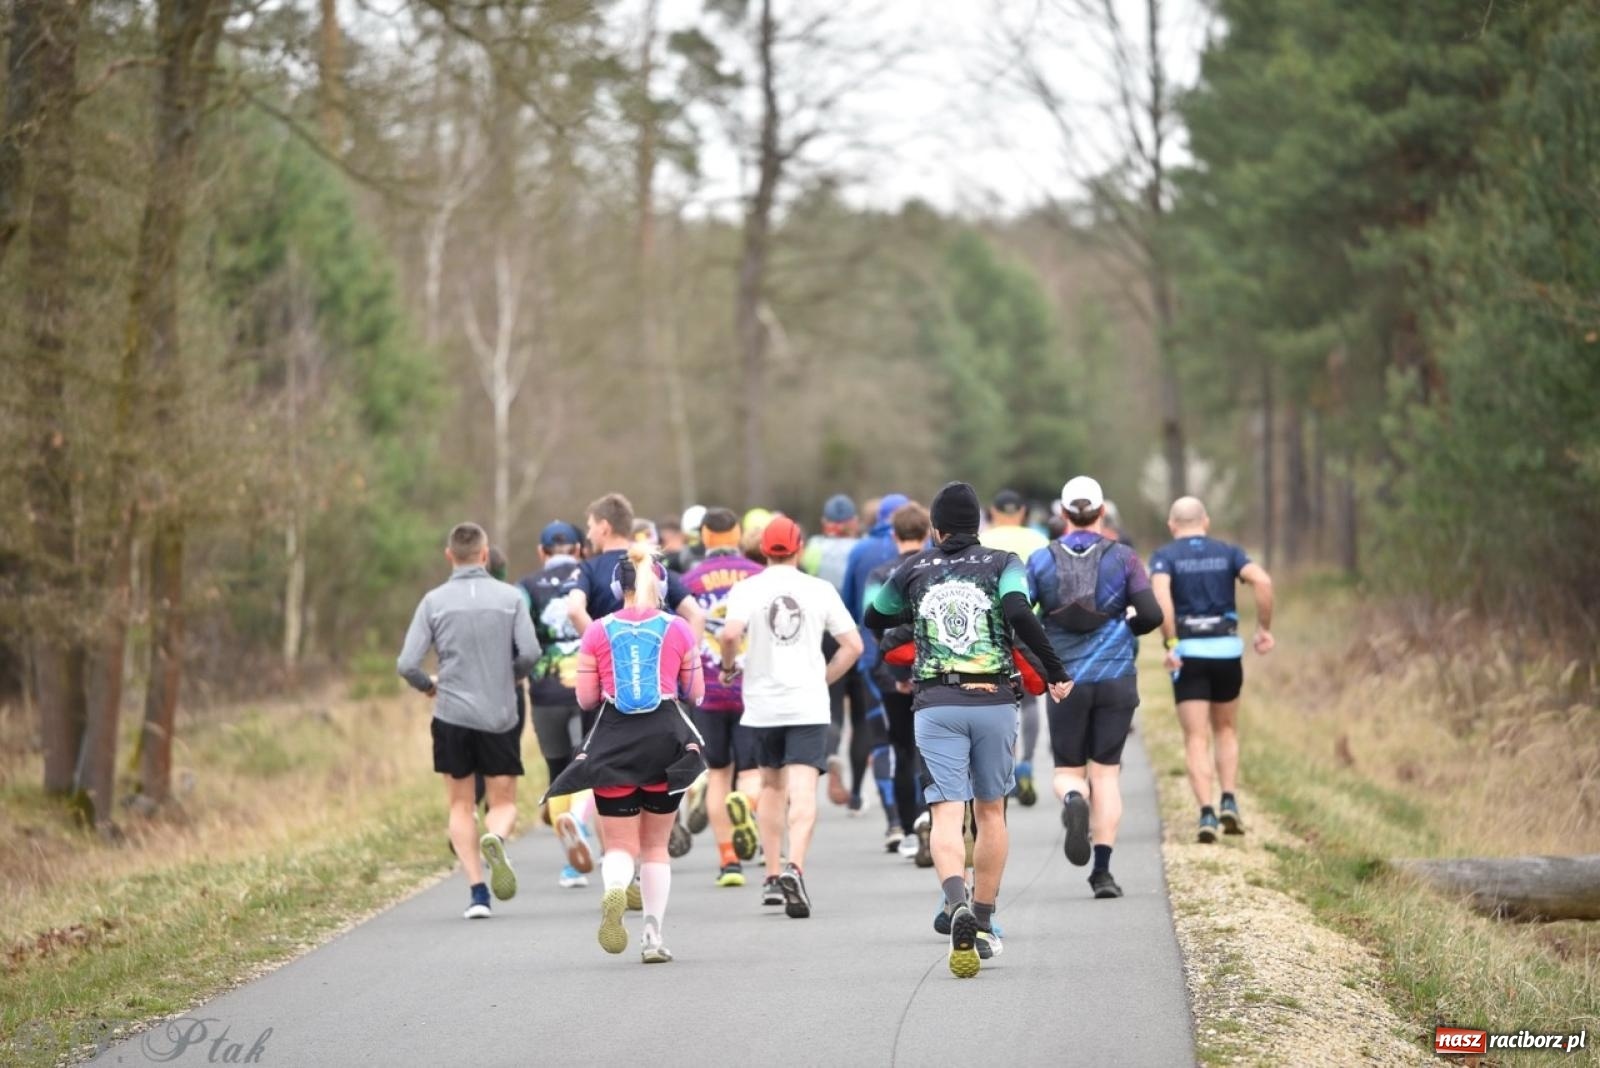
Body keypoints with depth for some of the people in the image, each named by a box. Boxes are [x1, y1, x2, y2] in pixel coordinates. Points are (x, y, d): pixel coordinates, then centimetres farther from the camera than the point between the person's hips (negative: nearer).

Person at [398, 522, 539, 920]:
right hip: (500, 716, 0)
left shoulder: (434, 601, -3)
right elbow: (530, 653, -9)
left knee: (461, 805, 12)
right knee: (504, 803, 9)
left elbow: (407, 664, -7)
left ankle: (477, 890, 3)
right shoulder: (510, 597, -2)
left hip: (452, 714, 0)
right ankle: (495, 840, -25)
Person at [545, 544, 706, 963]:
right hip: (667, 740, 0)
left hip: (614, 741, 0)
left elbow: (585, 698, 1)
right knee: (656, 845, 13)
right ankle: (654, 937, 9)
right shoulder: (678, 629, 0)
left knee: (620, 844, 3)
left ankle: (614, 888, -31)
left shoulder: (598, 632, 0)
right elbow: (696, 694, 4)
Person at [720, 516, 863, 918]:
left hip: (762, 704, 1)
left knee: (771, 785, 19)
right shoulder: (820, 590, 2)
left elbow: (730, 633, -20)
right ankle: (794, 868, -29)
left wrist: (730, 666, -1)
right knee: (802, 792, -9)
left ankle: (773, 876, 20)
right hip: (808, 704, -1)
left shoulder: (747, 590, -2)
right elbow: (852, 645, 1)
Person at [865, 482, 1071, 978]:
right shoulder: (1002, 564, 5)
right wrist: (1056, 673, -7)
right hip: (994, 701, 0)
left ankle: (958, 904, -35)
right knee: (991, 811, 17)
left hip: (936, 704, 0)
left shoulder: (913, 570, 11)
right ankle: (984, 925, 21)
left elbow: (875, 619, 25)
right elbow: (1019, 613, -14)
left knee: (947, 814, -8)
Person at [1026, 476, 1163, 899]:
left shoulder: (1041, 560, 1)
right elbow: (1151, 614, -8)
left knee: (1068, 769, 12)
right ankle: (1102, 872, 0)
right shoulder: (1122, 558, -1)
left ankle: (1072, 800, -25)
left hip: (1065, 679, 0)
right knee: (1106, 771, 7)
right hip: (1116, 676, 0)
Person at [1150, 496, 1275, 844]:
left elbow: (1160, 593, -19)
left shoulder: (1165, 556, 3)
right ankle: (1229, 802, 6)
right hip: (1227, 649, 2)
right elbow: (1263, 581, -9)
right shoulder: (1227, 552, 9)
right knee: (1226, 730, 21)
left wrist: (1170, 643, -17)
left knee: (1197, 739, 2)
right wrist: (1264, 628, -3)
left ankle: (1207, 814, -13)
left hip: (1188, 651, -2)